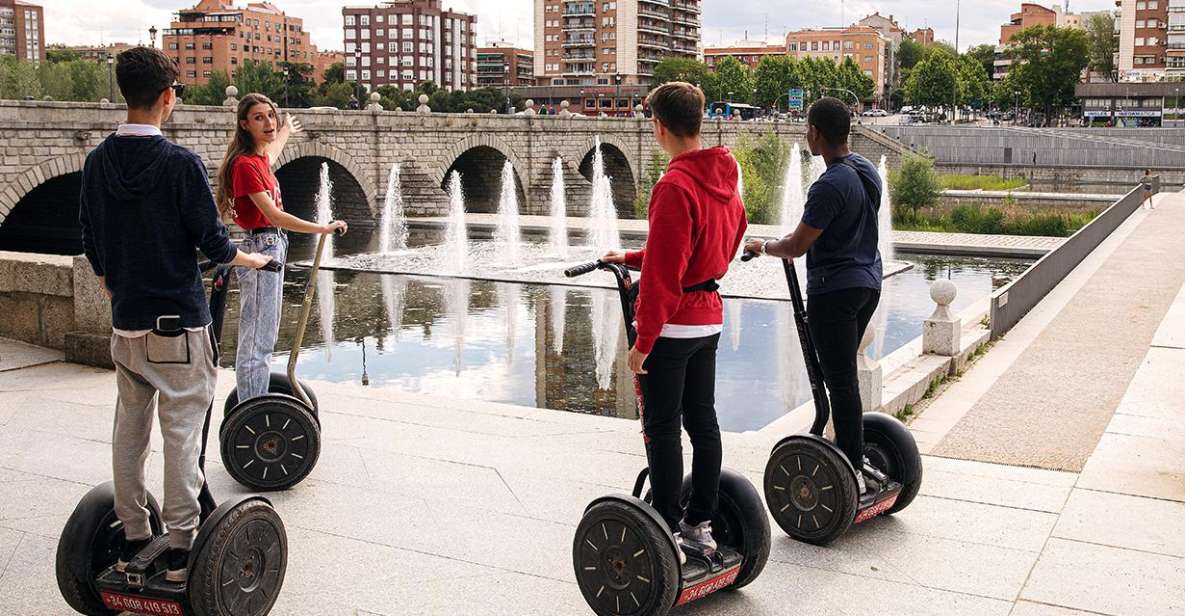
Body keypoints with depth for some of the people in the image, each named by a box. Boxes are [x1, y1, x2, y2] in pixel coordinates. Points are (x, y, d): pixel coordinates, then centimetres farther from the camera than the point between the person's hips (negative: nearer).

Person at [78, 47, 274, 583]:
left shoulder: (97, 162, 3)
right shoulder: (181, 164, -15)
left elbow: (92, 244, 10)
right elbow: (213, 243, -11)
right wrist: (250, 259, 9)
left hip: (125, 323, 6)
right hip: (178, 322, -6)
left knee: (129, 430, 13)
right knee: (182, 434, 1)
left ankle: (132, 539, 22)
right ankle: (180, 548, 5)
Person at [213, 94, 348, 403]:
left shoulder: (260, 159, 12)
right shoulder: (245, 164, -16)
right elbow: (274, 216, -23)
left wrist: (286, 132, 59)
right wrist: (323, 228, -22)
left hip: (272, 248, 10)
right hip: (261, 247, -10)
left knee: (264, 336, 15)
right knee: (257, 340, -9)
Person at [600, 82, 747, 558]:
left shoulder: (676, 185, -20)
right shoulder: (724, 178, 9)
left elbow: (662, 274, -22)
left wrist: (643, 341, -17)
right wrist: (632, 259, 21)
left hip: (672, 325, -9)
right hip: (709, 319, 9)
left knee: (662, 429, 0)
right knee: (703, 421, 14)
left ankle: (667, 533, 6)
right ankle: (700, 524, 23)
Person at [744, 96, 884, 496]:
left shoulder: (830, 186, -22)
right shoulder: (868, 172, 8)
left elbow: (796, 248, -17)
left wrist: (763, 247, 2)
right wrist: (803, 236, 32)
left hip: (834, 290, -10)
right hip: (868, 283, 10)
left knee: (841, 380, -5)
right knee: (844, 375, 18)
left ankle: (853, 472, -1)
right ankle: (847, 451, 27)